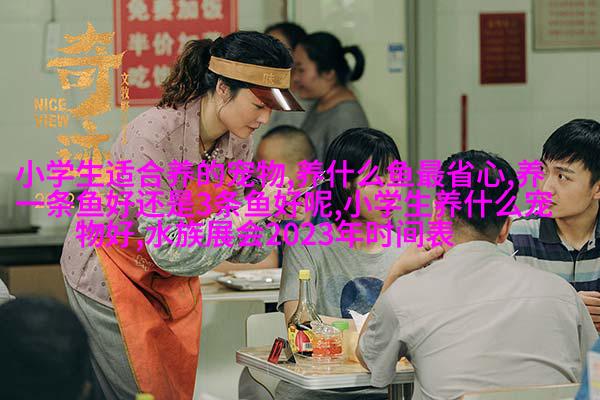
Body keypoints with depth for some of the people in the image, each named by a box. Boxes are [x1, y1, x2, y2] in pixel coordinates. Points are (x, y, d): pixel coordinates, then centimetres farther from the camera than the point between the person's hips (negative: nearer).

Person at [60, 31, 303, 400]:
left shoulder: (238, 141, -9)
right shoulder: (153, 135, -31)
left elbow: (235, 246, -2)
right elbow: (168, 250, -33)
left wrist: (272, 216, -21)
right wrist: (247, 214, -36)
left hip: (173, 280, 7)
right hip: (112, 273, -7)